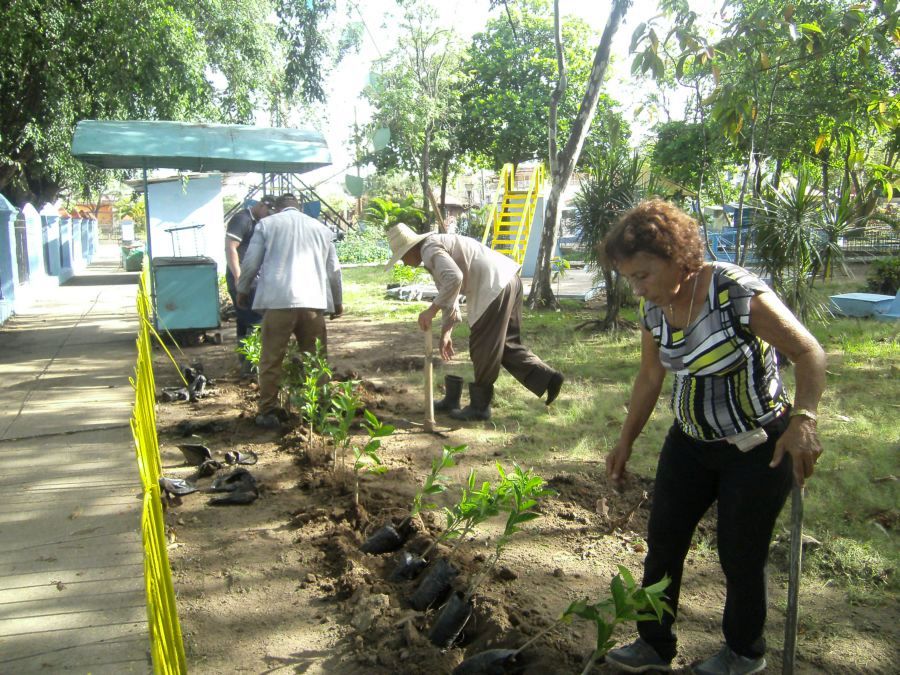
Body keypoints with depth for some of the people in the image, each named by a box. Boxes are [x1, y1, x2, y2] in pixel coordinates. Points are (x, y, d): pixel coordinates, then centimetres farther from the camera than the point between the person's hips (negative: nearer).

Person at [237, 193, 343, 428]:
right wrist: (338, 301, 32)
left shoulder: (267, 224, 11)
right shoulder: (321, 228, 20)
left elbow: (251, 262, 7)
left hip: (278, 301, -2)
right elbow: (334, 270, 21)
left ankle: (268, 412, 6)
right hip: (314, 301, 2)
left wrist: (242, 290, 24)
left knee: (271, 359, 5)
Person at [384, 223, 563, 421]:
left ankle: (479, 406, 14)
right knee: (506, 345, 17)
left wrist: (432, 310, -17)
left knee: (483, 349, 2)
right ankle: (548, 377, 10)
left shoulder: (430, 250, -8)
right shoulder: (435, 256, 23)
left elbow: (454, 278, -26)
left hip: (495, 286, -10)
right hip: (508, 281, 10)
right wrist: (445, 334, 25)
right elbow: (448, 294, 27)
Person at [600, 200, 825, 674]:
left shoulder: (739, 294, -24)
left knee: (740, 556, 6)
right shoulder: (654, 309, -3)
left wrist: (803, 419, -35)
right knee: (662, 540, 8)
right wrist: (626, 441, 13)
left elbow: (809, 353, -20)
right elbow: (650, 377, 9)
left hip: (758, 448, -6)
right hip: (691, 442, 7)